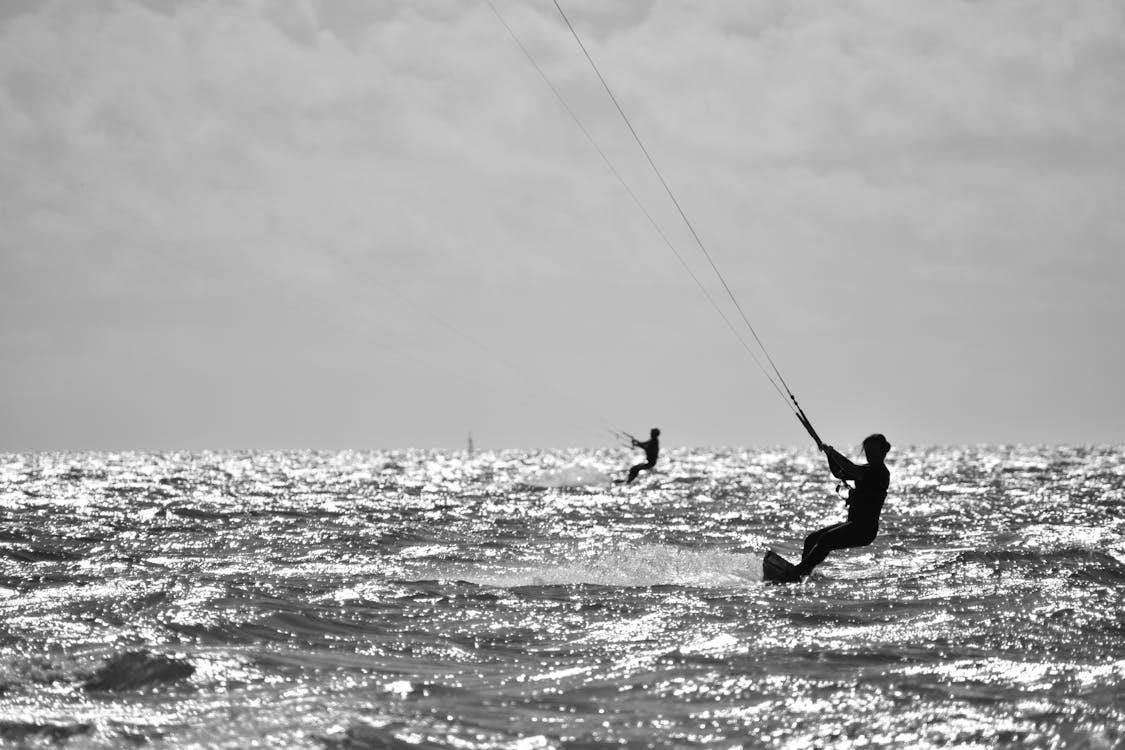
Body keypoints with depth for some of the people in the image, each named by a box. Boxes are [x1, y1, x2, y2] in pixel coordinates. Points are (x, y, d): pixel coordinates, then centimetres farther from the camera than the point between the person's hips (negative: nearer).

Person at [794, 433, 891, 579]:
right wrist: (830, 454, 6)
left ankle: (797, 573, -35)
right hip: (854, 524, 10)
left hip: (865, 529, -10)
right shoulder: (868, 470, 19)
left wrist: (833, 453, -17)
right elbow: (839, 473, 22)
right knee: (811, 540, 0)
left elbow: (854, 471, -25)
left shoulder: (881, 473, -11)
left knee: (826, 540, -28)